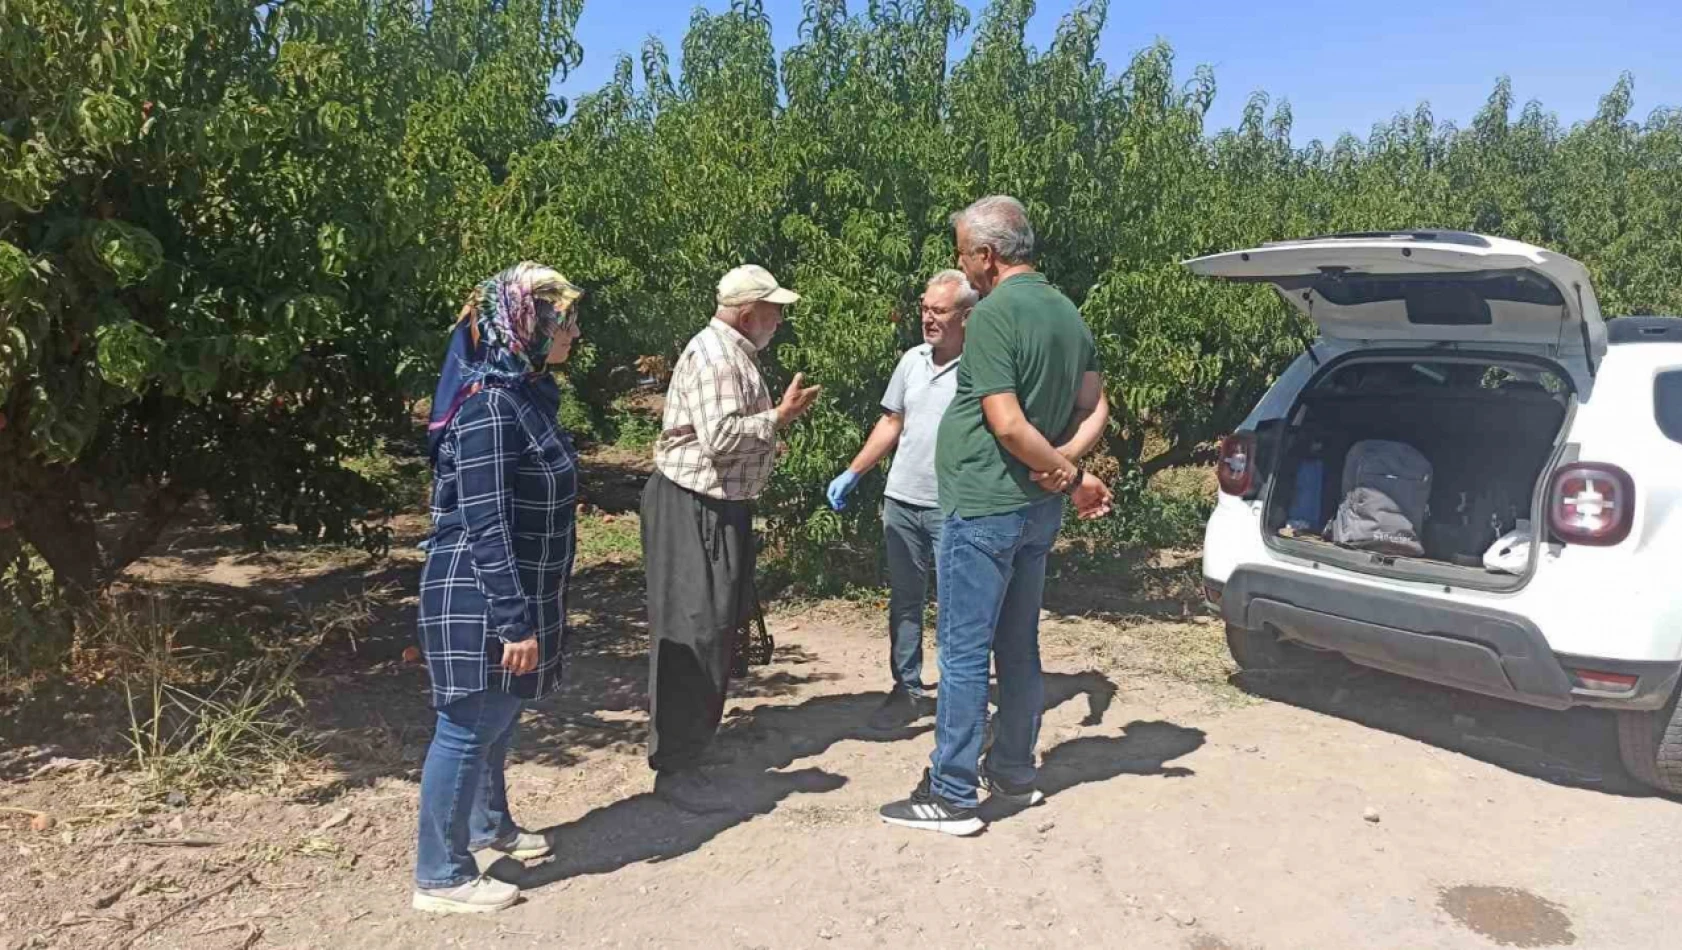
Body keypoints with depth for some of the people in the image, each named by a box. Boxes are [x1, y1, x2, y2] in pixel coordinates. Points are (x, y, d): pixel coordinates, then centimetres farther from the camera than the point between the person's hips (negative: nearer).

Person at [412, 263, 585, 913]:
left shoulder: (526, 394, 8)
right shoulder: (489, 409, -22)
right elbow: (485, 526, -24)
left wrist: (530, 610, 22)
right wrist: (516, 622, -23)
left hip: (511, 592, 10)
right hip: (479, 600, -10)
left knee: (498, 719, 23)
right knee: (468, 727, 2)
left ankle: (490, 826, 42)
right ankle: (440, 877, 17)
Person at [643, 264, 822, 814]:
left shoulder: (737, 354, 16)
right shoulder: (713, 356, -18)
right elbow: (720, 437, -28)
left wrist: (778, 415, 12)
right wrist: (780, 417, -18)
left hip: (722, 508, 11)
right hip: (693, 508, -11)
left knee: (717, 628, 19)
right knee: (692, 634, -7)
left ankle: (692, 736, 34)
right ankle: (674, 768, 0)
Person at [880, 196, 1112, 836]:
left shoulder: (993, 314, -17)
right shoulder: (1067, 312, 11)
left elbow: (1007, 425, -23)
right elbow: (1095, 411, 9)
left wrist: (1071, 476, -13)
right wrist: (1067, 467, -6)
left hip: (984, 508, -9)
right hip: (1040, 509, 9)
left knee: (964, 650, -1)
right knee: (1018, 645, 17)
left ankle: (952, 796, 6)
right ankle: (1013, 772, 28)